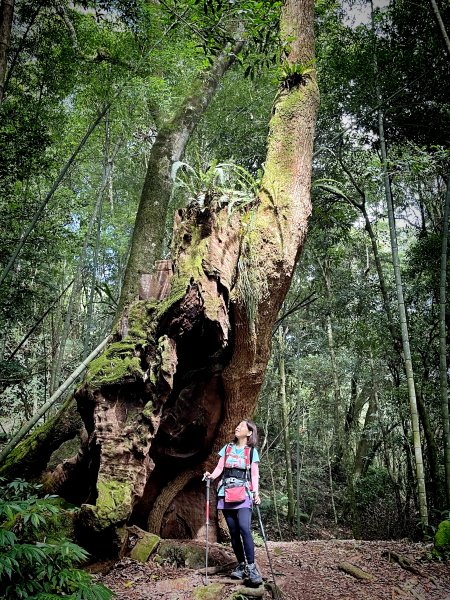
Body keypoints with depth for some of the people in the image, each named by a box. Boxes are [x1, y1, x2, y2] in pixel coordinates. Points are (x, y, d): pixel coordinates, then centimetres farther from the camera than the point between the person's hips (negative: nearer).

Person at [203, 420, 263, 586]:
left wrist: (256, 493, -11)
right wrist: (211, 475, -9)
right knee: (233, 531, 4)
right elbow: (219, 467, 12)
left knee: (244, 528, -20)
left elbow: (255, 475, 3)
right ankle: (241, 565, 15)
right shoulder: (227, 448, 15)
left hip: (243, 493, -3)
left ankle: (251, 567, -16)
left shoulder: (252, 451, 7)